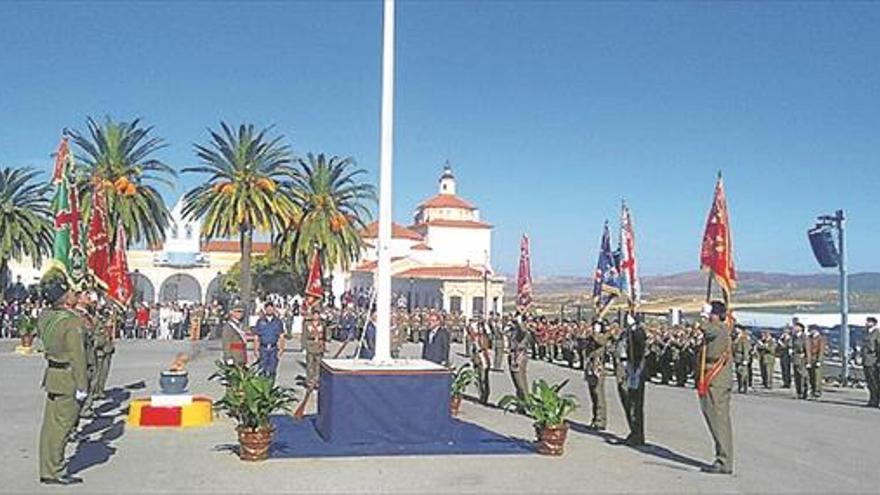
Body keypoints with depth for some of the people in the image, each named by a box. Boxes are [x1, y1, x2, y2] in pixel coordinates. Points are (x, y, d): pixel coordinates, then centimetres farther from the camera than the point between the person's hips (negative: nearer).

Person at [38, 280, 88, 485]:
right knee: (61, 425, 0)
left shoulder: (45, 317, 5)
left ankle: (47, 470, 24)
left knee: (51, 424, 14)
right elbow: (78, 356, -20)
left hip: (53, 375, 9)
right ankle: (53, 473, 7)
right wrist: (82, 387, -17)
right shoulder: (72, 322, -20)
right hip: (68, 379, -8)